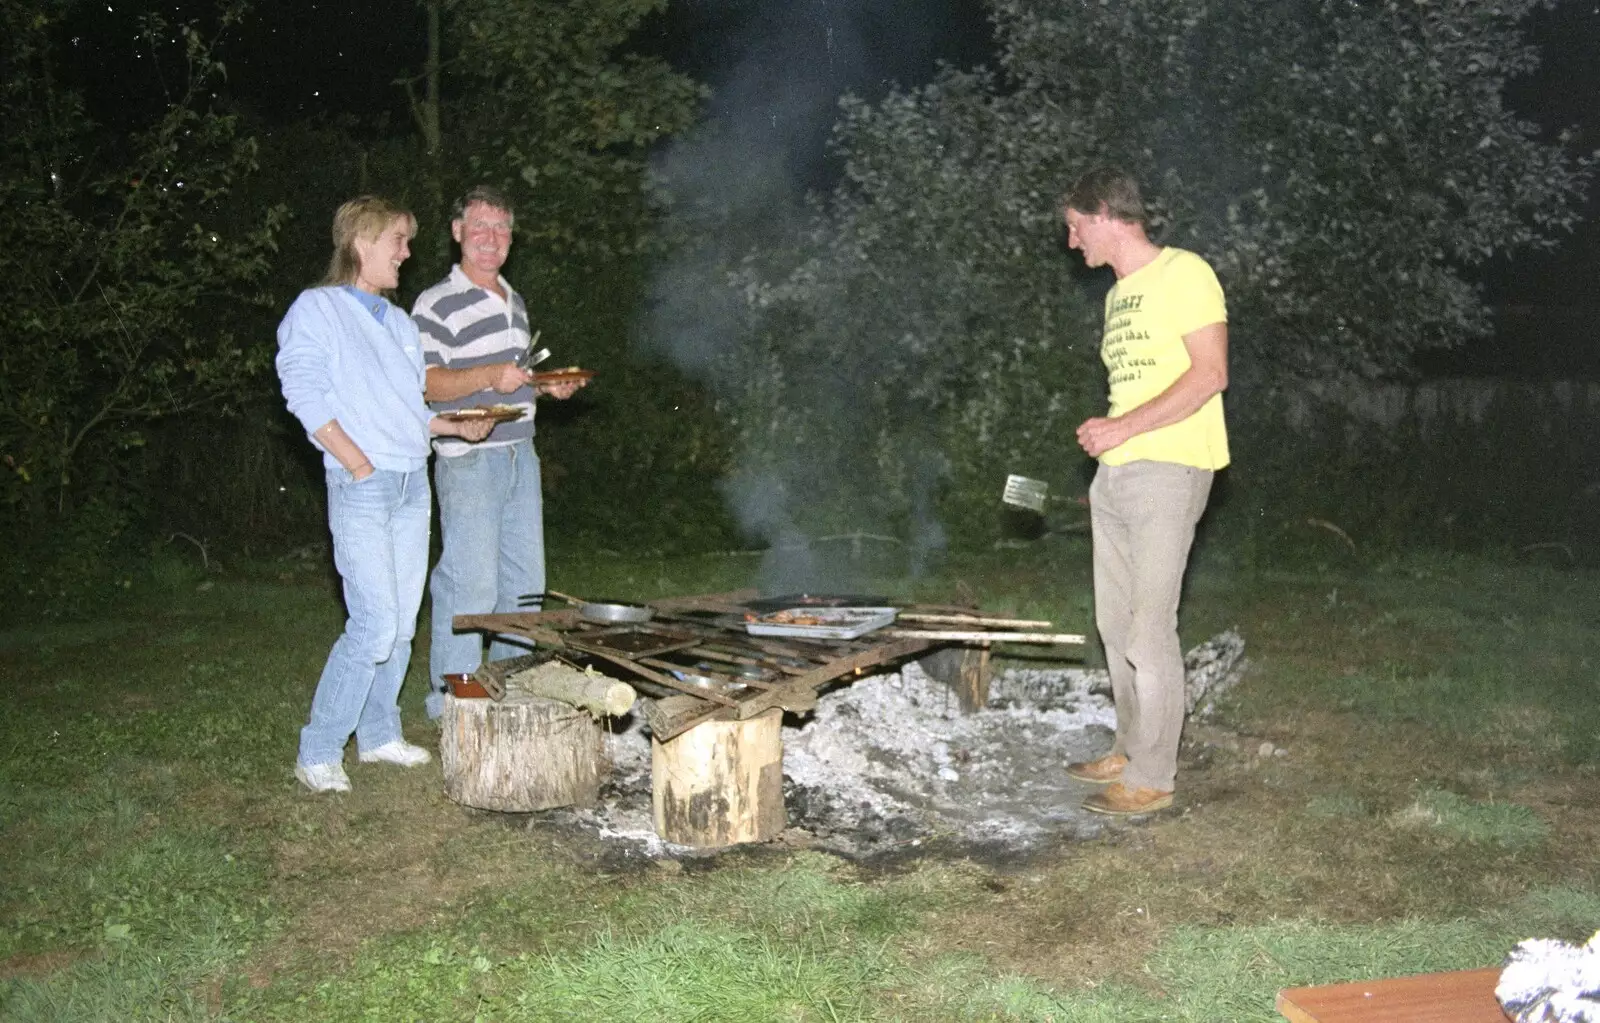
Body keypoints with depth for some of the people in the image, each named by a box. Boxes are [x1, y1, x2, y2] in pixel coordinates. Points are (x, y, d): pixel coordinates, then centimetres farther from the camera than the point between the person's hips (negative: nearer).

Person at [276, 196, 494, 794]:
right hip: (361, 486, -8)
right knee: (375, 625, -14)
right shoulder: (317, 309, -3)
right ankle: (318, 753, -2)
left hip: (412, 483, 8)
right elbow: (306, 397, -12)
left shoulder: (400, 323, 19)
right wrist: (361, 466, -18)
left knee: (402, 621, 9)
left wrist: (458, 427, 7)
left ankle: (379, 735, 23)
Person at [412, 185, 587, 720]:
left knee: (525, 580, 12)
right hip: (467, 460, -8)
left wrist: (549, 385, 9)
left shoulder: (515, 301, 18)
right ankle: (452, 703, 1)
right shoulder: (437, 304, -7)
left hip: (520, 456, 8)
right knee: (471, 585, -10)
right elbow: (426, 383, -14)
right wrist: (488, 376, -27)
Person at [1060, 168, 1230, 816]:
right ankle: (1131, 751, 25)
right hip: (1115, 473, 9)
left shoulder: (1183, 273, -7)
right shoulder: (1119, 294, 19)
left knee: (1148, 629, -7)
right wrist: (1106, 437, 14)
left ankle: (1152, 778, 1)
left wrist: (1123, 428, -18)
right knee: (1116, 623, 13)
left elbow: (1211, 375, -15)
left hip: (1168, 469, -9)